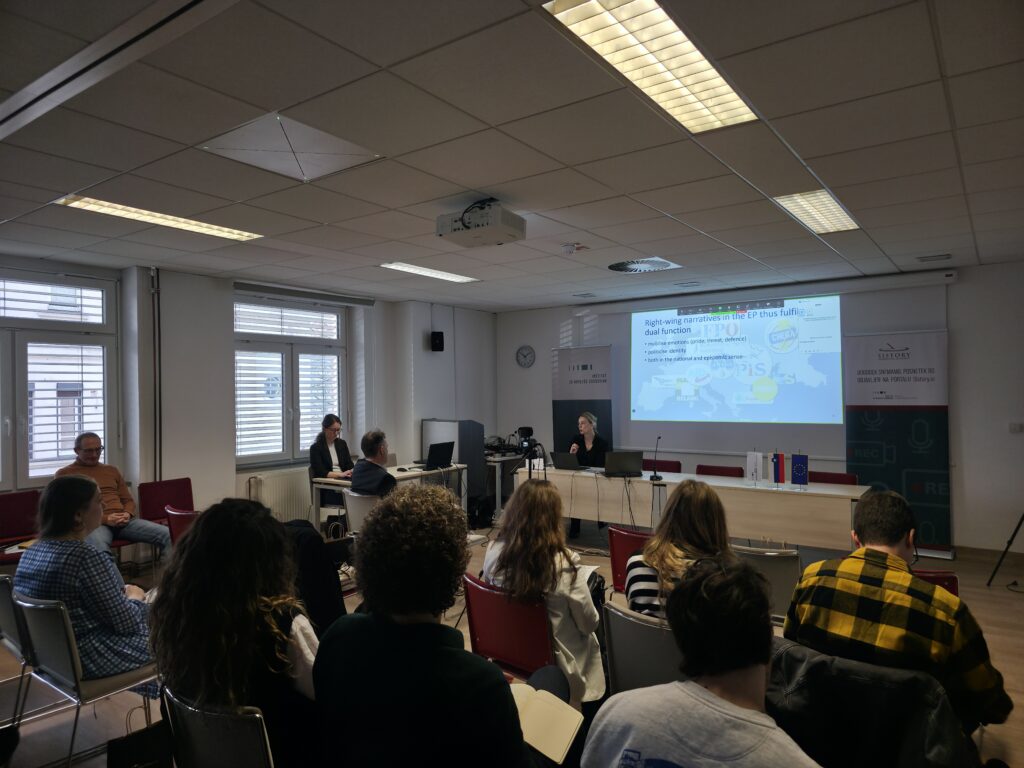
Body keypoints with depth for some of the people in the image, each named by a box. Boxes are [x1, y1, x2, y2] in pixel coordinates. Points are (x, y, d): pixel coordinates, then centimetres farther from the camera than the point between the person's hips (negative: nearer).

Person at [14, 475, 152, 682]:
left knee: (149, 617, 24)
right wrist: (135, 597, -1)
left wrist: (121, 595, 9)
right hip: (88, 660, -9)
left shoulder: (31, 552, 0)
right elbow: (126, 623, -21)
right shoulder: (86, 557, -27)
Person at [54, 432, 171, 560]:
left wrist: (127, 514, 0)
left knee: (167, 534, -22)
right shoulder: (64, 474, 13)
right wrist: (105, 519, -11)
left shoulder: (112, 470, 26)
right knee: (100, 550, -43)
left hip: (123, 521, 4)